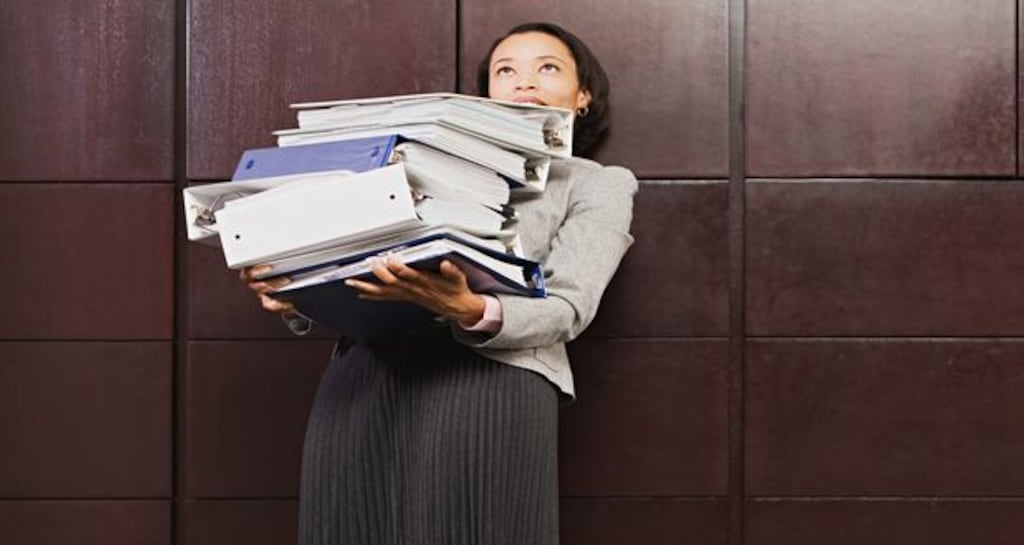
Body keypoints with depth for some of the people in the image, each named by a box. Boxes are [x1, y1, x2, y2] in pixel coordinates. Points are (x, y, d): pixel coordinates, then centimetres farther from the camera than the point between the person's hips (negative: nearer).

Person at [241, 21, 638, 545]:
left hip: (490, 373, -3)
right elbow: (366, 271, 20)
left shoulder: (599, 183, 16)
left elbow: (567, 308, 0)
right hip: (366, 370, 3)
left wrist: (470, 311, -20)